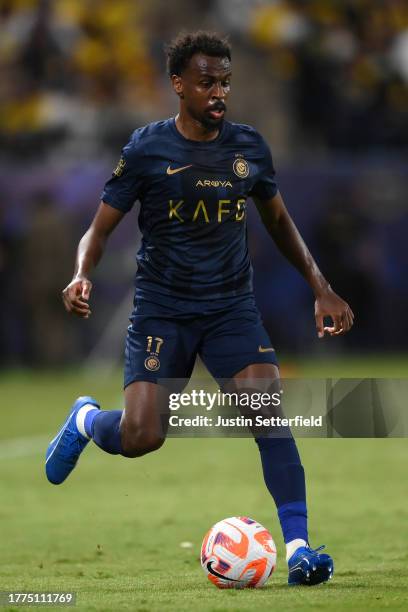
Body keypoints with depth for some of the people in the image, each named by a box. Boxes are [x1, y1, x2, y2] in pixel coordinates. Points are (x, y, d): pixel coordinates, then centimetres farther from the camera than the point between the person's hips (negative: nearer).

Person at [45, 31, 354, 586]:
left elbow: (278, 221, 18)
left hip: (233, 307, 2)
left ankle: (298, 547, -15)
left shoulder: (249, 147, 3)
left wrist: (321, 287, 11)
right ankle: (86, 421, 23)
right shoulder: (147, 149, -7)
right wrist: (81, 276, -24)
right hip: (162, 308, -2)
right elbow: (101, 228, -3)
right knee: (141, 437, -13)